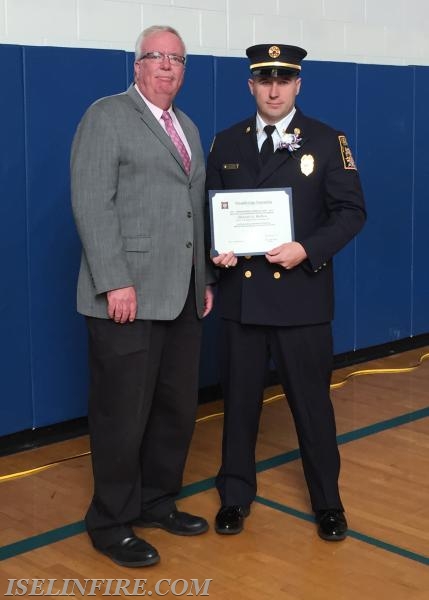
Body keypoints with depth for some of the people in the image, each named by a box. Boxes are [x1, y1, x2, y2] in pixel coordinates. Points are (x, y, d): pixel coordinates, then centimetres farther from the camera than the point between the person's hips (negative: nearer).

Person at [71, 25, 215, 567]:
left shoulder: (187, 128, 19)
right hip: (129, 295, -7)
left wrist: (205, 279, 16)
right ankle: (111, 524, 15)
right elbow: (91, 203, -13)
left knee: (177, 408, 13)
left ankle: (157, 501, 30)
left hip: (181, 298, 8)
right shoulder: (107, 115, -4)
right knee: (123, 415, 0)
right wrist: (115, 283, -20)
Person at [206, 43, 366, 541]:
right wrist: (214, 250, -8)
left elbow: (351, 212, -4)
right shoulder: (226, 143, 8)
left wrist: (308, 250, -18)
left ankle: (327, 500, 24)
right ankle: (235, 495, 27)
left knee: (311, 400, 6)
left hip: (301, 293, -2)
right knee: (239, 398, 11)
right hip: (241, 293, 3)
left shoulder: (327, 141, 0)